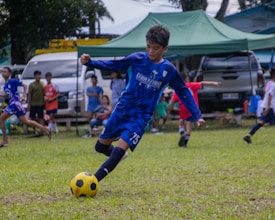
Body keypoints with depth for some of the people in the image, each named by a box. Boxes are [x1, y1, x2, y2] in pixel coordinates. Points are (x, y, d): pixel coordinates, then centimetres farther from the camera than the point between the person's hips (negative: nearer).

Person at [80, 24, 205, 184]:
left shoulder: (169, 70, -5)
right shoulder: (136, 59, -5)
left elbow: (184, 93, 5)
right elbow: (112, 65, -1)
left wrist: (196, 115, 2)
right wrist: (90, 62, -16)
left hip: (141, 117, -2)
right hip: (122, 109, 2)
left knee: (119, 151, -17)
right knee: (101, 146, 9)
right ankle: (121, 154, 42)